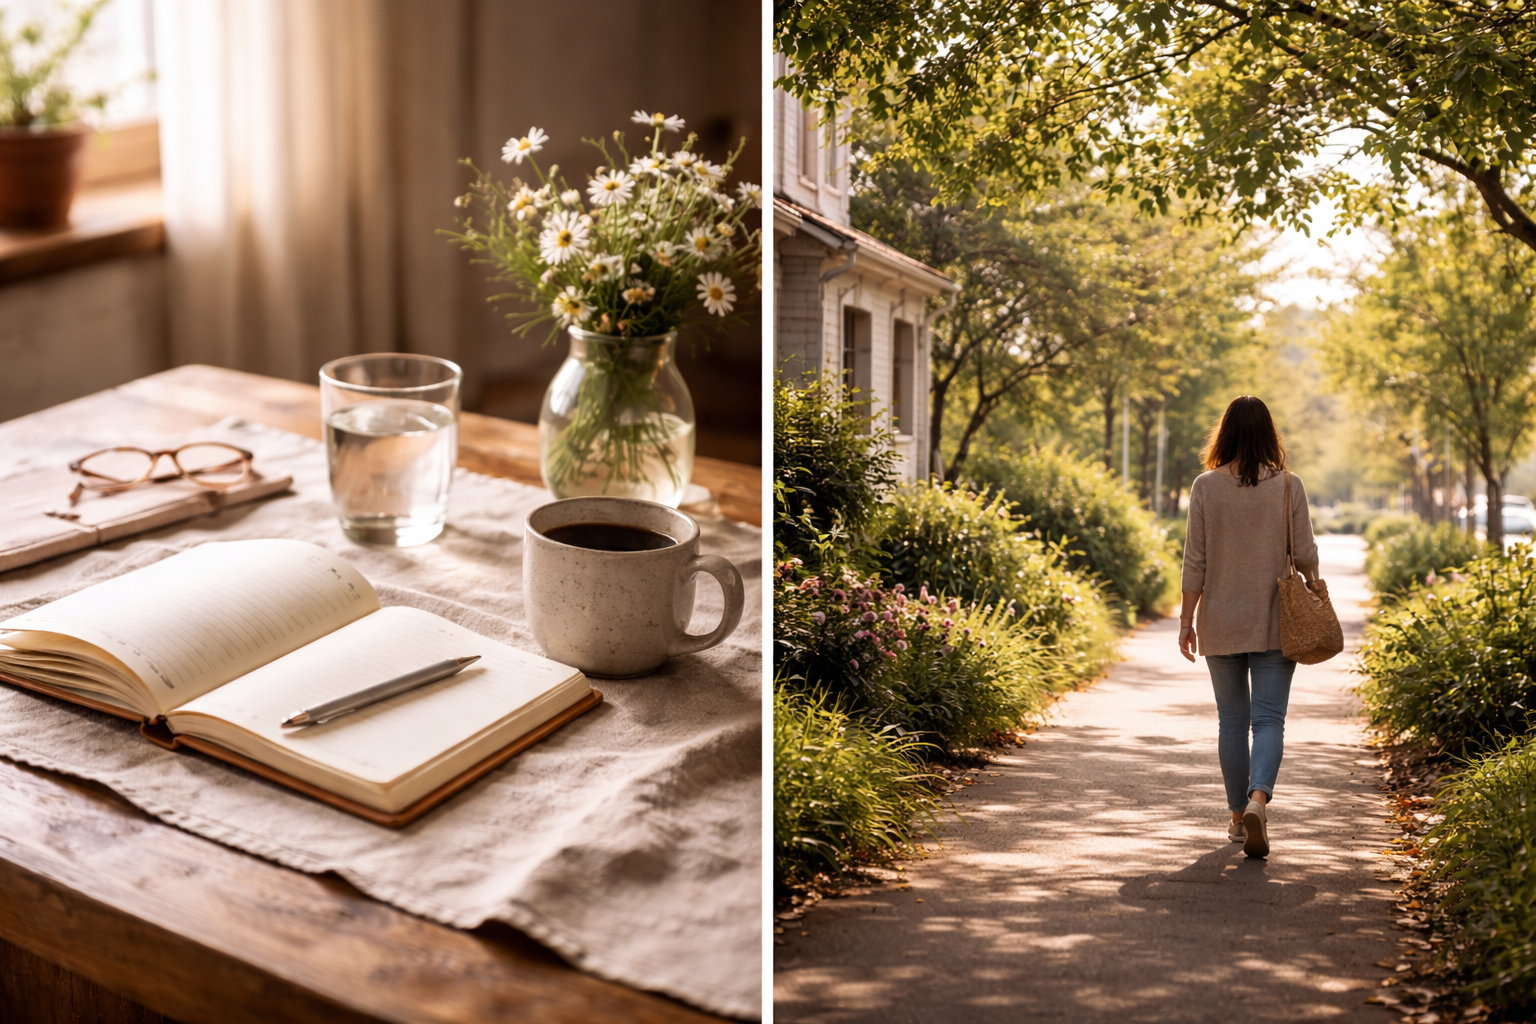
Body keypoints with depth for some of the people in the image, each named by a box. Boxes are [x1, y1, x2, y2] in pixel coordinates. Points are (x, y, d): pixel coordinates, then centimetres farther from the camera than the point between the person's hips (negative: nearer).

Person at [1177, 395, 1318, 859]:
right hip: (1274, 622, -1)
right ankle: (1258, 799, -23)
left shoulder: (1206, 486, -5)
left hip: (1221, 622, 1)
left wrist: (1186, 619, 4)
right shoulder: (1288, 485, -6)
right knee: (1269, 719, 0)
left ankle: (1239, 815, 20)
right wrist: (1312, 580, 17)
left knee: (1232, 721, 12)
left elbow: (1195, 561, -4)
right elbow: (1305, 554, -4)